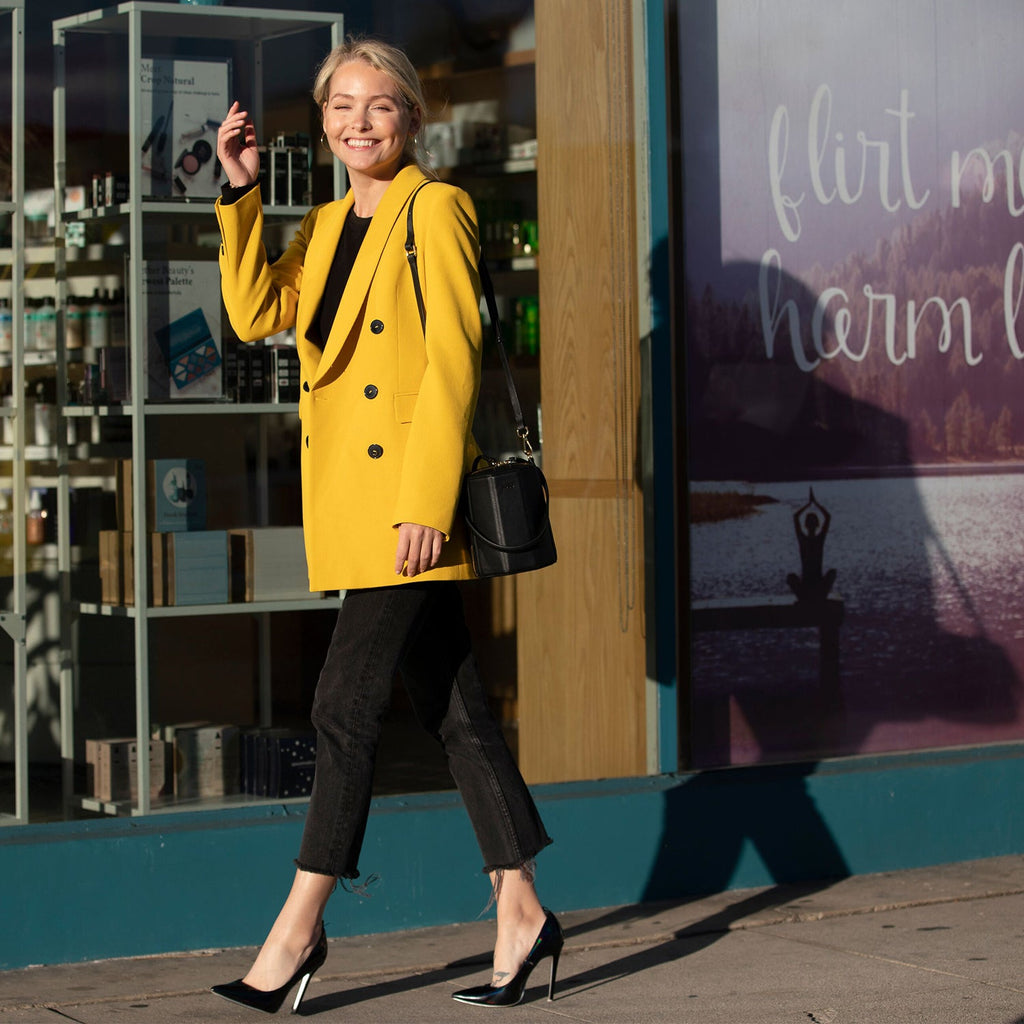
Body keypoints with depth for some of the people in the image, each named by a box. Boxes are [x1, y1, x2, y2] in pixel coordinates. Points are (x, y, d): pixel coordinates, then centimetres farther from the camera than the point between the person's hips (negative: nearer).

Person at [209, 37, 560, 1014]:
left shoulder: (435, 211, -6)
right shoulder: (327, 226, 18)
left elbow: (453, 360, -13)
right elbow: (256, 313, 7)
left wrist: (427, 502, -19)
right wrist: (240, 192, 1)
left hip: (410, 494, -8)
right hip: (346, 498, 8)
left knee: (345, 703, -7)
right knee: (452, 708, 9)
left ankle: (299, 926, 0)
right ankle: (520, 913, 14)